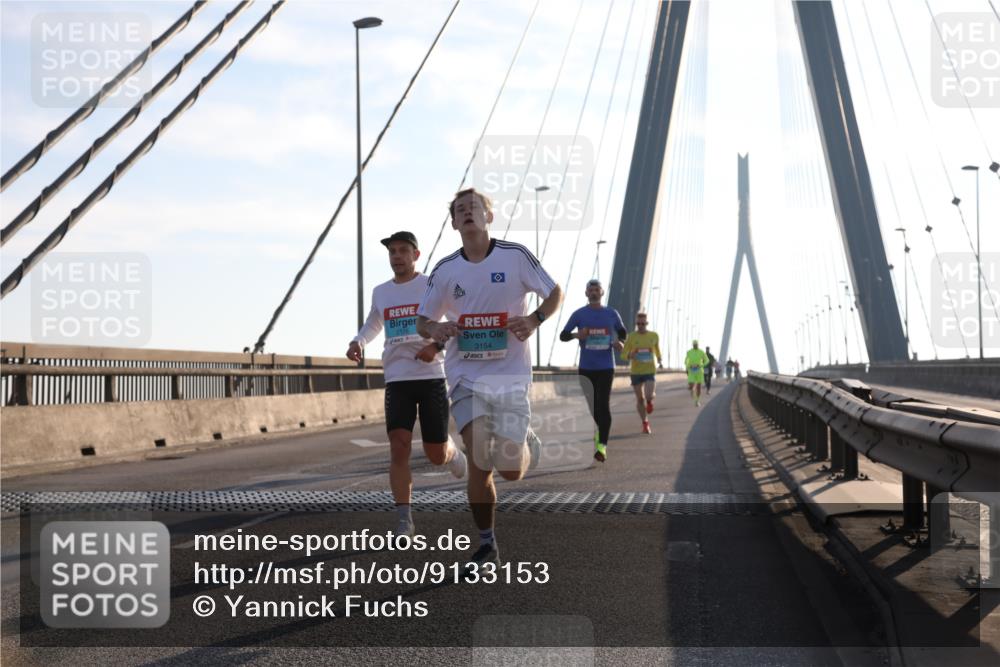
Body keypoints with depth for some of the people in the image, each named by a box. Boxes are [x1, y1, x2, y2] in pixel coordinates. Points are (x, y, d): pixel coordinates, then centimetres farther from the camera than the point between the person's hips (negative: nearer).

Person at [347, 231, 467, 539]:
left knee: (437, 455, 1)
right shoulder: (380, 292, 13)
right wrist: (357, 343, 10)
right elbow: (373, 325, 31)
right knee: (399, 447, -12)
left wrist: (437, 345, -18)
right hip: (397, 380, 3)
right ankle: (404, 521, -6)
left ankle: (453, 451, 40)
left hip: (432, 377, -3)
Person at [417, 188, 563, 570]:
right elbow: (422, 321, 13)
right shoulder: (445, 270, 4)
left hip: (510, 373, -1)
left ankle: (525, 445, 36)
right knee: (478, 462, -12)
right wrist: (435, 329, -11)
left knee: (511, 470, -2)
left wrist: (535, 320, -15)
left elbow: (555, 293, 5)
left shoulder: (515, 256, -3)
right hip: (466, 375, 1)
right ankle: (486, 546, 2)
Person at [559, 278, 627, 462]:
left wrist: (619, 342, -4)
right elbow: (563, 335, 2)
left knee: (603, 405, -12)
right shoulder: (579, 314, 1)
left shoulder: (612, 314, 5)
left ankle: (602, 446, -15)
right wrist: (576, 335, -19)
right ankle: (598, 430, 37)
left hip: (606, 367, -1)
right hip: (586, 368, 1)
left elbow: (622, 332, 19)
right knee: (591, 404, 9)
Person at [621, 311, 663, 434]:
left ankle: (649, 401, 20)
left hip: (650, 371, 0)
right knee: (640, 399, 4)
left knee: (649, 396, -19)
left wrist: (660, 360, 13)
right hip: (636, 372, 0)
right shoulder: (631, 337, -4)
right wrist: (630, 356, -23)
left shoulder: (654, 335, 2)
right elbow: (623, 355, -2)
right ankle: (645, 424, 22)